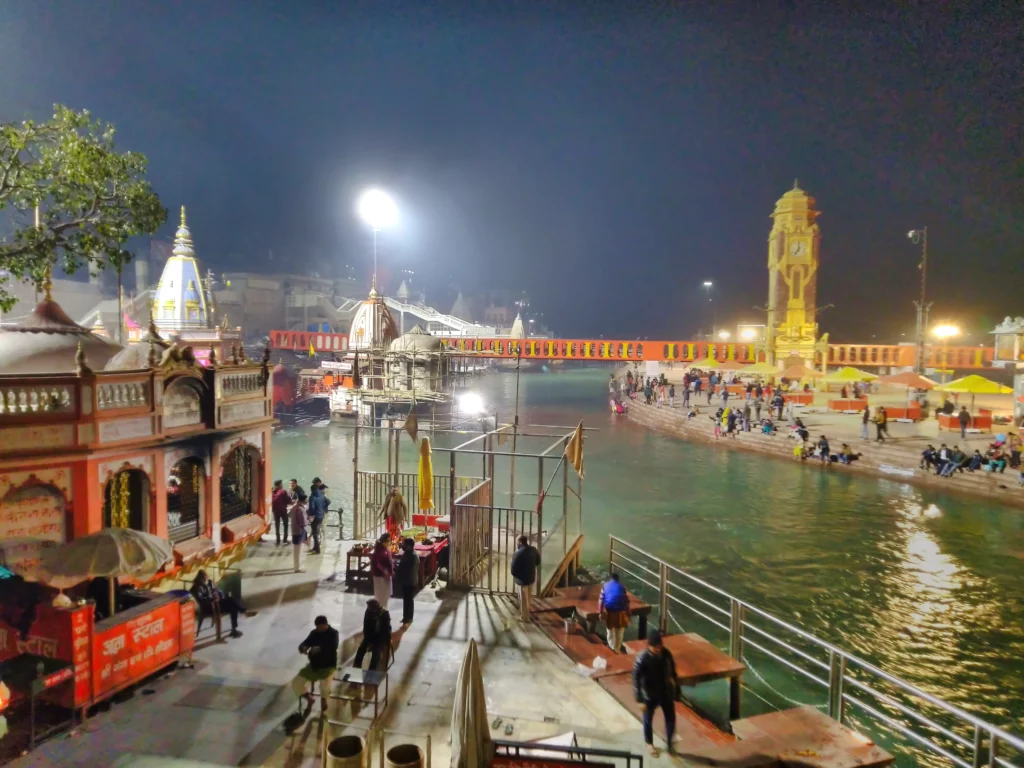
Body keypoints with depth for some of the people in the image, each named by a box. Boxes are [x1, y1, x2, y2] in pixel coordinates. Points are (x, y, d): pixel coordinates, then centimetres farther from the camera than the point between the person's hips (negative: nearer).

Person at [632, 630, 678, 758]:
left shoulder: (666, 653, -15)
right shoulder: (642, 659, -28)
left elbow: (672, 671, 3)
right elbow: (636, 680, -22)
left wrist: (676, 688, 10)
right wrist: (640, 700, -20)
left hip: (666, 692, 3)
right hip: (650, 695, -3)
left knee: (671, 718, 14)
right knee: (648, 720, 17)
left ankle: (669, 742, 39)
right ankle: (649, 744, 43)